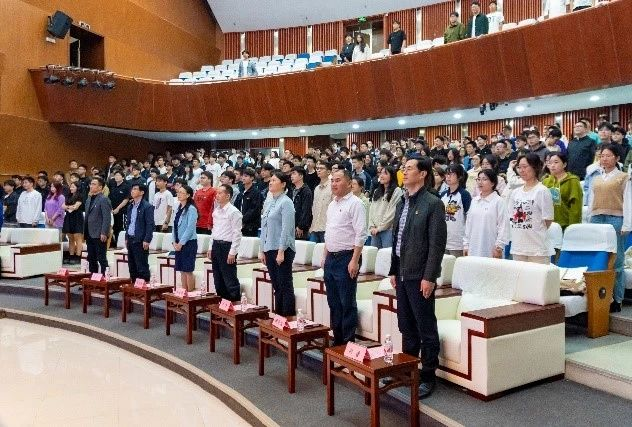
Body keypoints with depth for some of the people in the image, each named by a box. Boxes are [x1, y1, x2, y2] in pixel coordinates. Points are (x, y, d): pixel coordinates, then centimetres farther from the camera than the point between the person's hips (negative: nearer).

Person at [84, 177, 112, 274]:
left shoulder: (104, 200, -11)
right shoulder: (89, 199, 16)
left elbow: (107, 218, -16)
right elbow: (87, 216, 20)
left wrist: (104, 233, -20)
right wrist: (85, 232, 15)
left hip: (99, 236, -8)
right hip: (90, 235, 8)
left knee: (102, 259, -3)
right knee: (91, 259, 13)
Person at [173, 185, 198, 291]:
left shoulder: (191, 209, -12)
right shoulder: (179, 208, 11)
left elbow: (190, 228, -16)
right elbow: (175, 226, 13)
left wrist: (181, 243, -14)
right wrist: (175, 241, 3)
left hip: (189, 243, -7)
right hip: (179, 243, 7)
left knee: (188, 270, -2)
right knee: (182, 270, 11)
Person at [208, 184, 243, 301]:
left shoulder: (234, 212, -13)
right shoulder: (216, 210, 12)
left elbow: (237, 234, -15)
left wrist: (232, 252, -18)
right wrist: (211, 247, 14)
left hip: (227, 246, -8)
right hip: (216, 246, 8)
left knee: (230, 280, -4)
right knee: (218, 279, 14)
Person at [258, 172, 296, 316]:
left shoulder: (286, 202, -9)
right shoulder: (268, 202, 13)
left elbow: (286, 229, -15)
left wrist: (281, 251, -18)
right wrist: (262, 250, 14)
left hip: (282, 249, -7)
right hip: (269, 249, 7)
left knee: (286, 286, -1)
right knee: (276, 286, 13)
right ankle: (278, 316, 21)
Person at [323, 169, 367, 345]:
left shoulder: (354, 203, -11)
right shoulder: (332, 204, 15)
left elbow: (360, 234, -16)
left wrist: (354, 260, -20)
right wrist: (325, 256, 17)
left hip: (346, 258, -8)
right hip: (331, 258, 8)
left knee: (347, 304, -1)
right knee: (333, 302, 14)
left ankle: (348, 342, 8)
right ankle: (337, 339, 24)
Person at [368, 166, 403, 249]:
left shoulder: (397, 191, -4)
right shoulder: (377, 192, 18)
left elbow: (392, 213, -11)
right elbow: (371, 210, 14)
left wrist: (379, 228, -9)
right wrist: (371, 227, 1)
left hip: (388, 230, -6)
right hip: (375, 231, 6)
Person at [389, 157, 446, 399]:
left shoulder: (432, 204, -10)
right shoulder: (402, 203, 11)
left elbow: (437, 243, -13)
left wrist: (429, 277, -16)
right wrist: (394, 270, 13)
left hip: (420, 276, -7)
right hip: (402, 275, 7)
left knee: (426, 329, 4)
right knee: (406, 327, 16)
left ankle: (428, 376, 15)